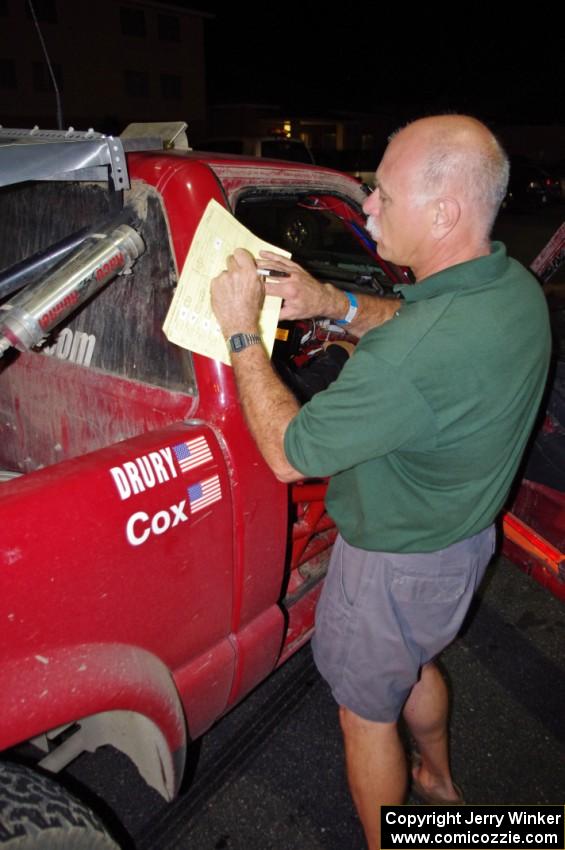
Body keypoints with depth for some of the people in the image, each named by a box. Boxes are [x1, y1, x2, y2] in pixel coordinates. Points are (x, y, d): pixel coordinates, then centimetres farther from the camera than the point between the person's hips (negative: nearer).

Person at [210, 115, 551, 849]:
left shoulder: (416, 356, -40)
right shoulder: (517, 288, -9)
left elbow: (288, 453, -28)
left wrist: (243, 332, -19)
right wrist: (338, 305, -5)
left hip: (397, 567, -9)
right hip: (465, 538, 9)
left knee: (367, 712, 18)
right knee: (416, 665, 34)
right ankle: (439, 782, 62)